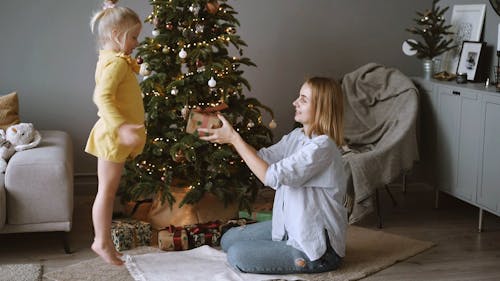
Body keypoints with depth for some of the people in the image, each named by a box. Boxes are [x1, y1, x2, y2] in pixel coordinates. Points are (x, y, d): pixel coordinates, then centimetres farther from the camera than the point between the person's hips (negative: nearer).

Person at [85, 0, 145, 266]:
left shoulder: (114, 59, 14)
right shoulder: (116, 62, -16)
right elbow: (103, 97, -28)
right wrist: (121, 126, -36)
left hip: (117, 136, 10)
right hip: (113, 136, -10)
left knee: (108, 191, 13)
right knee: (106, 191, -1)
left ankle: (103, 240, 21)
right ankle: (102, 243, 7)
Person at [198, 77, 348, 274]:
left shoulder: (322, 147, -25)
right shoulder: (297, 136, 3)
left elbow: (271, 176, -28)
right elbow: (263, 157, 4)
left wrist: (234, 138, -23)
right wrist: (229, 137, -9)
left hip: (318, 245, -9)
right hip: (292, 227, 9)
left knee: (237, 255, -17)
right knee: (229, 239, 13)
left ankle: (302, 262, 0)